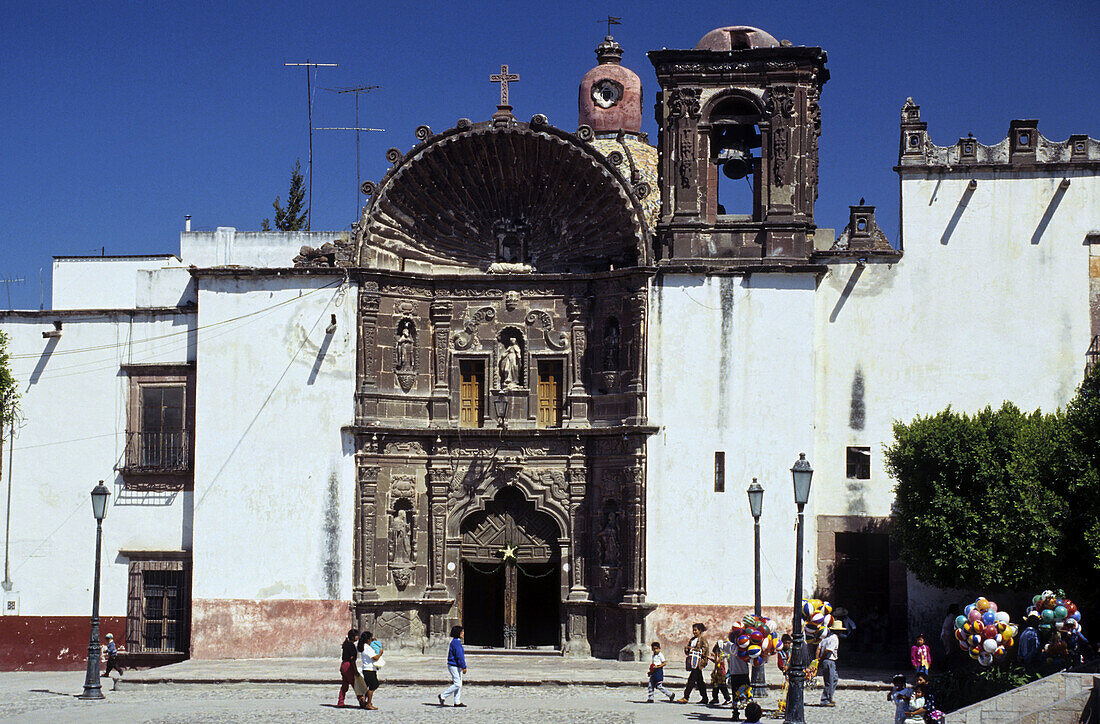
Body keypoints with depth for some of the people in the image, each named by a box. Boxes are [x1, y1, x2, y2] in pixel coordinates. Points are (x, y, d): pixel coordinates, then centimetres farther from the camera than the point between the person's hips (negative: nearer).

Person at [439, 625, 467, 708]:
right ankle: (443, 696, -2)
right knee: (457, 684, -9)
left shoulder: (455, 642, 14)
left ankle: (457, 702, 12)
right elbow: (459, 656, -22)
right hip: (455, 666, -10)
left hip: (456, 666, 10)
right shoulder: (456, 642, -19)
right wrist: (463, 667, -21)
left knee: (459, 684, 10)